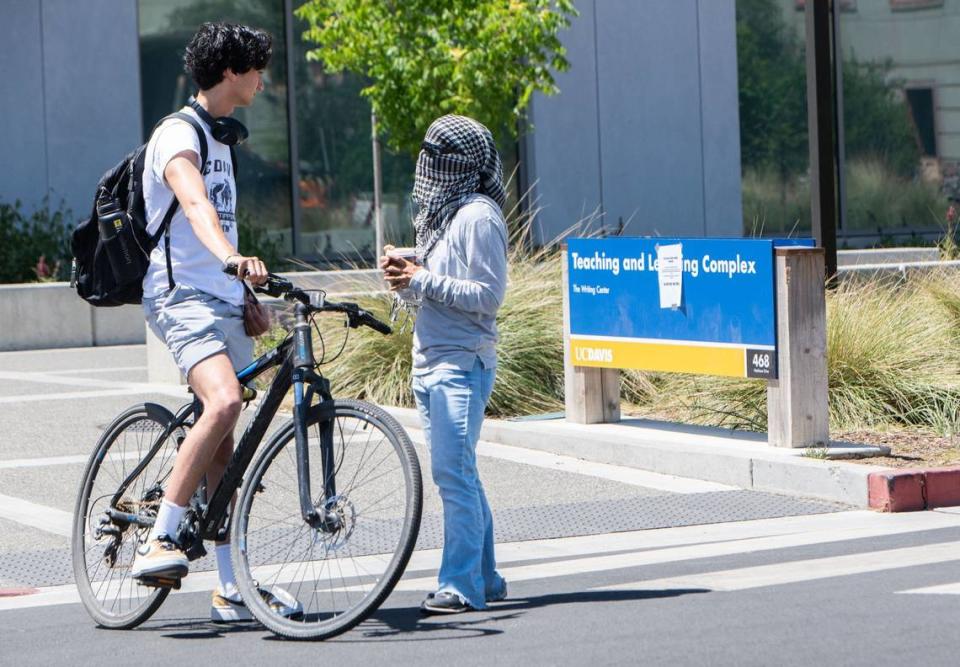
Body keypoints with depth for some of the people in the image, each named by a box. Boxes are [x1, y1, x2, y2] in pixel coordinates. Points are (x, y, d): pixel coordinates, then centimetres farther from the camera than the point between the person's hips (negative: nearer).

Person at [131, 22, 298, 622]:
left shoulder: (222, 138, 20)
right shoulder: (178, 135, -10)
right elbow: (196, 206, -30)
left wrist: (248, 293, 30)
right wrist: (233, 257, -48)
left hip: (224, 301, 9)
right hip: (182, 296, -9)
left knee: (223, 445, 8)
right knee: (224, 402, -31)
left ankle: (232, 589, 9)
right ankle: (159, 543, -27)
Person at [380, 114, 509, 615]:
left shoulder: (478, 216, -11)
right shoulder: (438, 213, 18)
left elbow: (488, 295, -16)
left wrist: (424, 281, -17)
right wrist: (403, 277, 2)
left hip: (462, 362, -10)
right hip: (429, 360, 10)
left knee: (453, 473, -12)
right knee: (457, 474, 12)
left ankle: (461, 585, -11)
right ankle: (484, 578, 19)